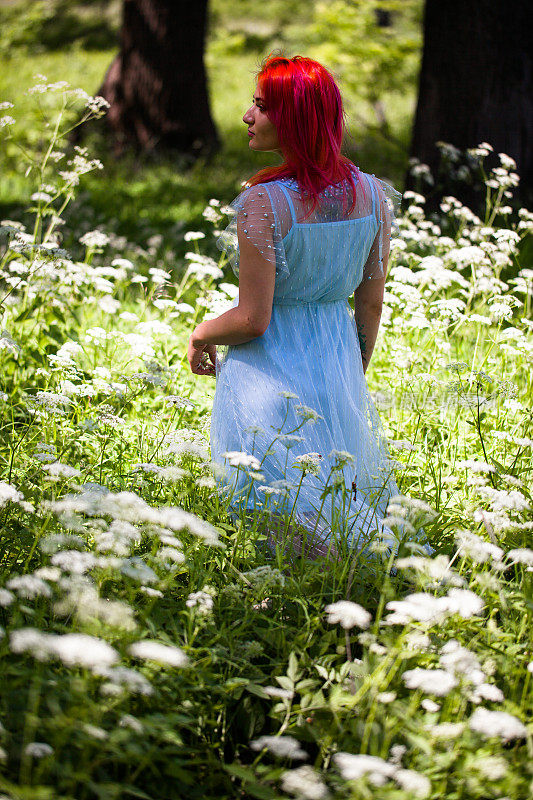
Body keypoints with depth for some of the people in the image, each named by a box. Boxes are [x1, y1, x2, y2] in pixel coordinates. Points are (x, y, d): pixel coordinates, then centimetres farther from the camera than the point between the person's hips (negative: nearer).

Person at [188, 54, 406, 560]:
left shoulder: (263, 202, -22)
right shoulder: (372, 194, -3)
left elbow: (252, 320, -19)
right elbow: (372, 304, 6)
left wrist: (199, 335, 1)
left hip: (271, 371, -6)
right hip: (338, 363, 6)